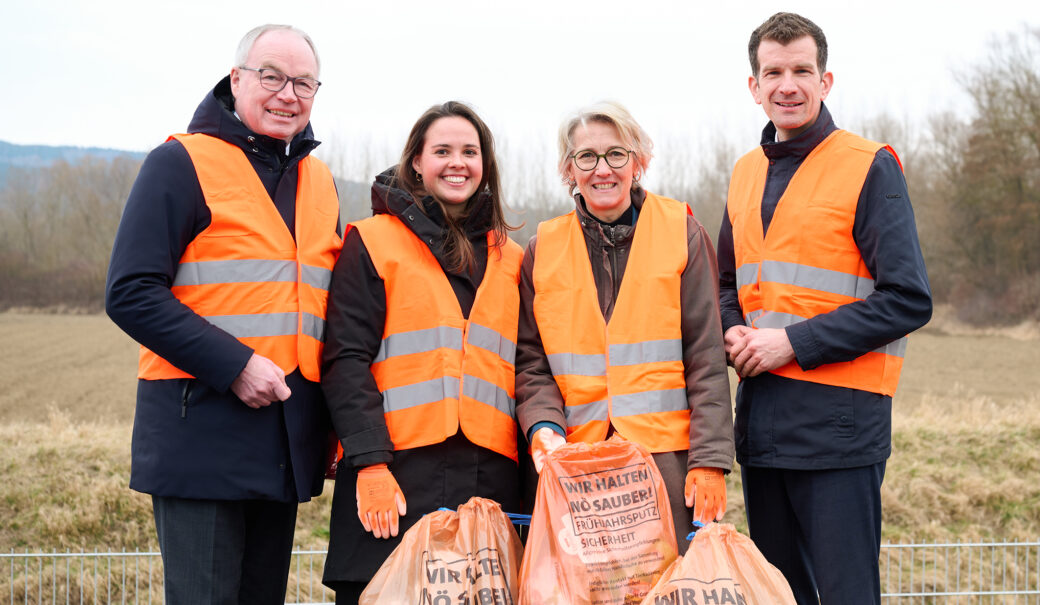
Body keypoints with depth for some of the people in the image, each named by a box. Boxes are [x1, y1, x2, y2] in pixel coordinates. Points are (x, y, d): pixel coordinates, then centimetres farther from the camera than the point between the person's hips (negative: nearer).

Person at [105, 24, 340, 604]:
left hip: (289, 442, 6)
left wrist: (336, 417, 11)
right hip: (201, 434, -6)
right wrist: (232, 366, -19)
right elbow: (131, 294, -12)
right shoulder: (182, 163, -4)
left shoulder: (318, 179, 15)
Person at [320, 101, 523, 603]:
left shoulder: (509, 259, 17)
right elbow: (346, 361, -5)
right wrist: (369, 463, -15)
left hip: (490, 479, 4)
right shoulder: (373, 242, 3)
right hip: (396, 477, -4)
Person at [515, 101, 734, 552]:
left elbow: (707, 359, 1)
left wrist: (710, 459, -7)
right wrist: (543, 426, -9)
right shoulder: (543, 249, 10)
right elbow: (530, 363, 10)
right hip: (575, 467, 2)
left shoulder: (682, 233, 5)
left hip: (668, 461, -1)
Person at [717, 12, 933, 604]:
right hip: (761, 417, 6)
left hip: (839, 422, -6)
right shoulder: (747, 173, 14)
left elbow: (908, 299, -11)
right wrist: (734, 333, 2)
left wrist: (794, 341, -15)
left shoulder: (869, 167, -6)